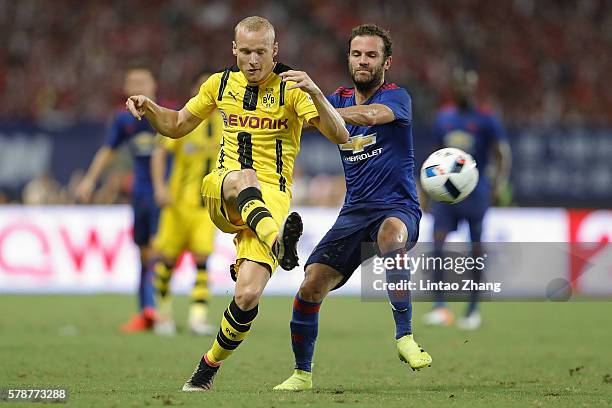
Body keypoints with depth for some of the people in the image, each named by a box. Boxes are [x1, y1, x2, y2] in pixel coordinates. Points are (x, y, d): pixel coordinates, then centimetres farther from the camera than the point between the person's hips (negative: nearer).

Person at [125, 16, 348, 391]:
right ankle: (280, 243, -67)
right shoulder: (221, 84, 13)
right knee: (244, 178, -39)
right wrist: (148, 108, 6)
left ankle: (211, 364, 8)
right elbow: (177, 125, 27)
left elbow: (340, 136, -12)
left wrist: (315, 93, -28)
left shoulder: (291, 89, 0)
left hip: (272, 197, -2)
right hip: (220, 192, 2)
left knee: (248, 295, -19)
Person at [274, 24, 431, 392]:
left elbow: (371, 114, -29)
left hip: (397, 207, -5)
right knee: (312, 284, -7)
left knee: (392, 234, -41)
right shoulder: (340, 99, 13)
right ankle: (302, 373, 12)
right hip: (355, 211, 5)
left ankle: (405, 336, -33)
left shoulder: (396, 97, -7)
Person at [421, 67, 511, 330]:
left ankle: (473, 310, 14)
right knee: (438, 242, -14)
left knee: (476, 249, 1)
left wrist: (499, 184, -20)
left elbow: (502, 154, -5)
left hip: (475, 194, -3)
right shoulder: (443, 117, 10)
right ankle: (439, 306, -18)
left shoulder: (486, 119, -3)